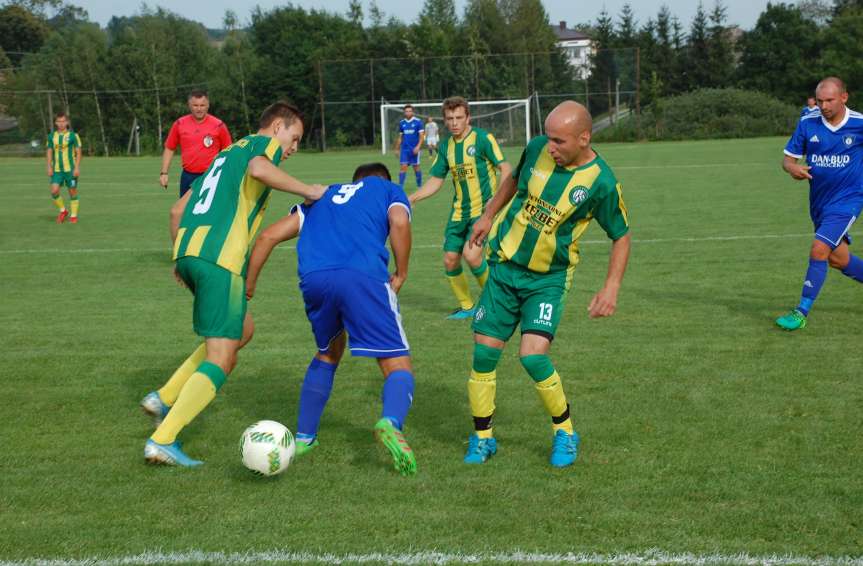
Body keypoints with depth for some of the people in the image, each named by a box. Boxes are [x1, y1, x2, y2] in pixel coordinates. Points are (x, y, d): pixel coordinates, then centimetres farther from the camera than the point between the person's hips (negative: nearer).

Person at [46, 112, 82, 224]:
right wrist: (49, 167, 3)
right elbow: (49, 152, 12)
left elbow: (78, 152, -3)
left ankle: (74, 216, 12)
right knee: (54, 191, -10)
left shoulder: (73, 136, -3)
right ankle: (62, 210, 11)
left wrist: (77, 167, -11)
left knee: (73, 191, 1)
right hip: (57, 170, 3)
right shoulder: (52, 136, 7)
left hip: (70, 169, -3)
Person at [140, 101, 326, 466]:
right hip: (221, 259, -9)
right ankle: (162, 441, -14)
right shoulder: (264, 143, 7)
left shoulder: (226, 154, 30)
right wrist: (306, 190, -10)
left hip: (187, 253, 9)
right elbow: (259, 169, -20)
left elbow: (177, 210, 28)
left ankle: (165, 398, 19)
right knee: (221, 360, -6)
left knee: (243, 330, 26)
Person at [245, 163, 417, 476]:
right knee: (398, 368, 1)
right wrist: (401, 275, 11)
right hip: (364, 276, -4)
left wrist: (248, 285, 29)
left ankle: (304, 436, 28)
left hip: (314, 280, 4)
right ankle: (391, 422, -30)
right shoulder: (390, 190, 27)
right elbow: (399, 223, 2)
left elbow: (269, 236, 25)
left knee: (328, 353, 31)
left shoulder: (322, 195, 36)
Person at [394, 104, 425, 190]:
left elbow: (422, 136, -6)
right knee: (403, 167, -6)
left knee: (416, 167, 5)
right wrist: (397, 149, 16)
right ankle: (400, 186, -7)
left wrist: (418, 146, -18)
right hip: (404, 149, 3)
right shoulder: (401, 123, 8)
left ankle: (419, 185, 20)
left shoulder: (418, 122, -4)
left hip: (414, 149, -3)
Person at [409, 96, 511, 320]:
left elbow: (505, 168, -12)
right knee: (450, 260, 4)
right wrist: (412, 198, 1)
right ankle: (466, 306, 23)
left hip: (483, 209, -6)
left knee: (471, 255, -21)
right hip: (459, 213, 7)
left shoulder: (483, 138, -10)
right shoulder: (446, 147, 8)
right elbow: (436, 180, 14)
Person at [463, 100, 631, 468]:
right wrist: (488, 216, 20)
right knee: (484, 354, 0)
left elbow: (621, 236, -5)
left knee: (533, 355, -18)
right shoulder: (537, 149, -8)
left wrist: (611, 288, -13)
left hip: (547, 280, -4)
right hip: (504, 268, 4)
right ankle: (482, 438, 17)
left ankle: (564, 432, 5)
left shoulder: (601, 182, -18)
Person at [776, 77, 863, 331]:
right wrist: (792, 168, -22)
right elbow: (788, 157, 0)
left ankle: (802, 313, -12)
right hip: (819, 202, 5)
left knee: (819, 249, -19)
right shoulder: (807, 123, -5)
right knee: (838, 260, 14)